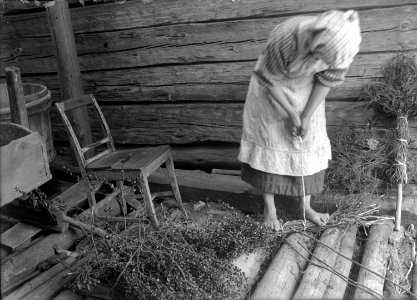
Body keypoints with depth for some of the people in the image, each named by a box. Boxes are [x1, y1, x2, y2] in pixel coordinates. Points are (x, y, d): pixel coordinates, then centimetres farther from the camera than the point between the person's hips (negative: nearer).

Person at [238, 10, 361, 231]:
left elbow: (327, 80, -11)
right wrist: (291, 113, -17)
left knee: (308, 147, 6)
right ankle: (269, 207, 19)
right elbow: (269, 80, -23)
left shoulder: (340, 44, -27)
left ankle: (305, 206, 23)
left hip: (306, 93, 4)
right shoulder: (283, 40, -39)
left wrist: (307, 116, -12)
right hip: (273, 90, -3)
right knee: (270, 145, 2)